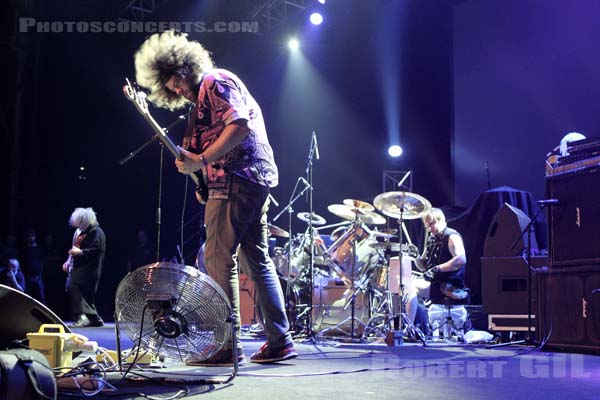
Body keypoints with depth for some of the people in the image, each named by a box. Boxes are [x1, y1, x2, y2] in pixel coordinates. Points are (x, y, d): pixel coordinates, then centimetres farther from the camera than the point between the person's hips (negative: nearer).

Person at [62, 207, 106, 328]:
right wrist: (69, 262, 15)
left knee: (72, 286, -23)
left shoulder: (96, 232, -8)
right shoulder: (80, 232, 19)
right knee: (85, 295, 11)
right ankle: (95, 319, 20)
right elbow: (75, 248, 27)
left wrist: (80, 252, -23)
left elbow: (97, 250, -20)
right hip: (78, 267, 9)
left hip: (88, 268, -9)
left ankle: (81, 316, -27)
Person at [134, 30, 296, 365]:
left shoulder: (216, 81, -4)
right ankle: (280, 341, 14)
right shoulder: (201, 99, 26)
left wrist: (201, 160, -19)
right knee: (257, 260, 10)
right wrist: (189, 155, 7)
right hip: (257, 179, 11)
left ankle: (227, 346, -8)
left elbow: (240, 124, -18)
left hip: (237, 178, -11)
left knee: (219, 259, -9)